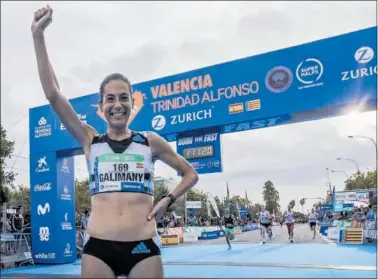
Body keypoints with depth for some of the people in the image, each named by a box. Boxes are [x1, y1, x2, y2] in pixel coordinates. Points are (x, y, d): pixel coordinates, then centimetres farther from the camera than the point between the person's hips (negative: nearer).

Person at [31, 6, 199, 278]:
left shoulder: (150, 141, 9)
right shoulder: (90, 140, 9)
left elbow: (190, 174, 19)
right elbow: (53, 95, -1)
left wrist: (167, 200, 1)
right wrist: (39, 35, -5)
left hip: (143, 248, 0)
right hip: (98, 248, 1)